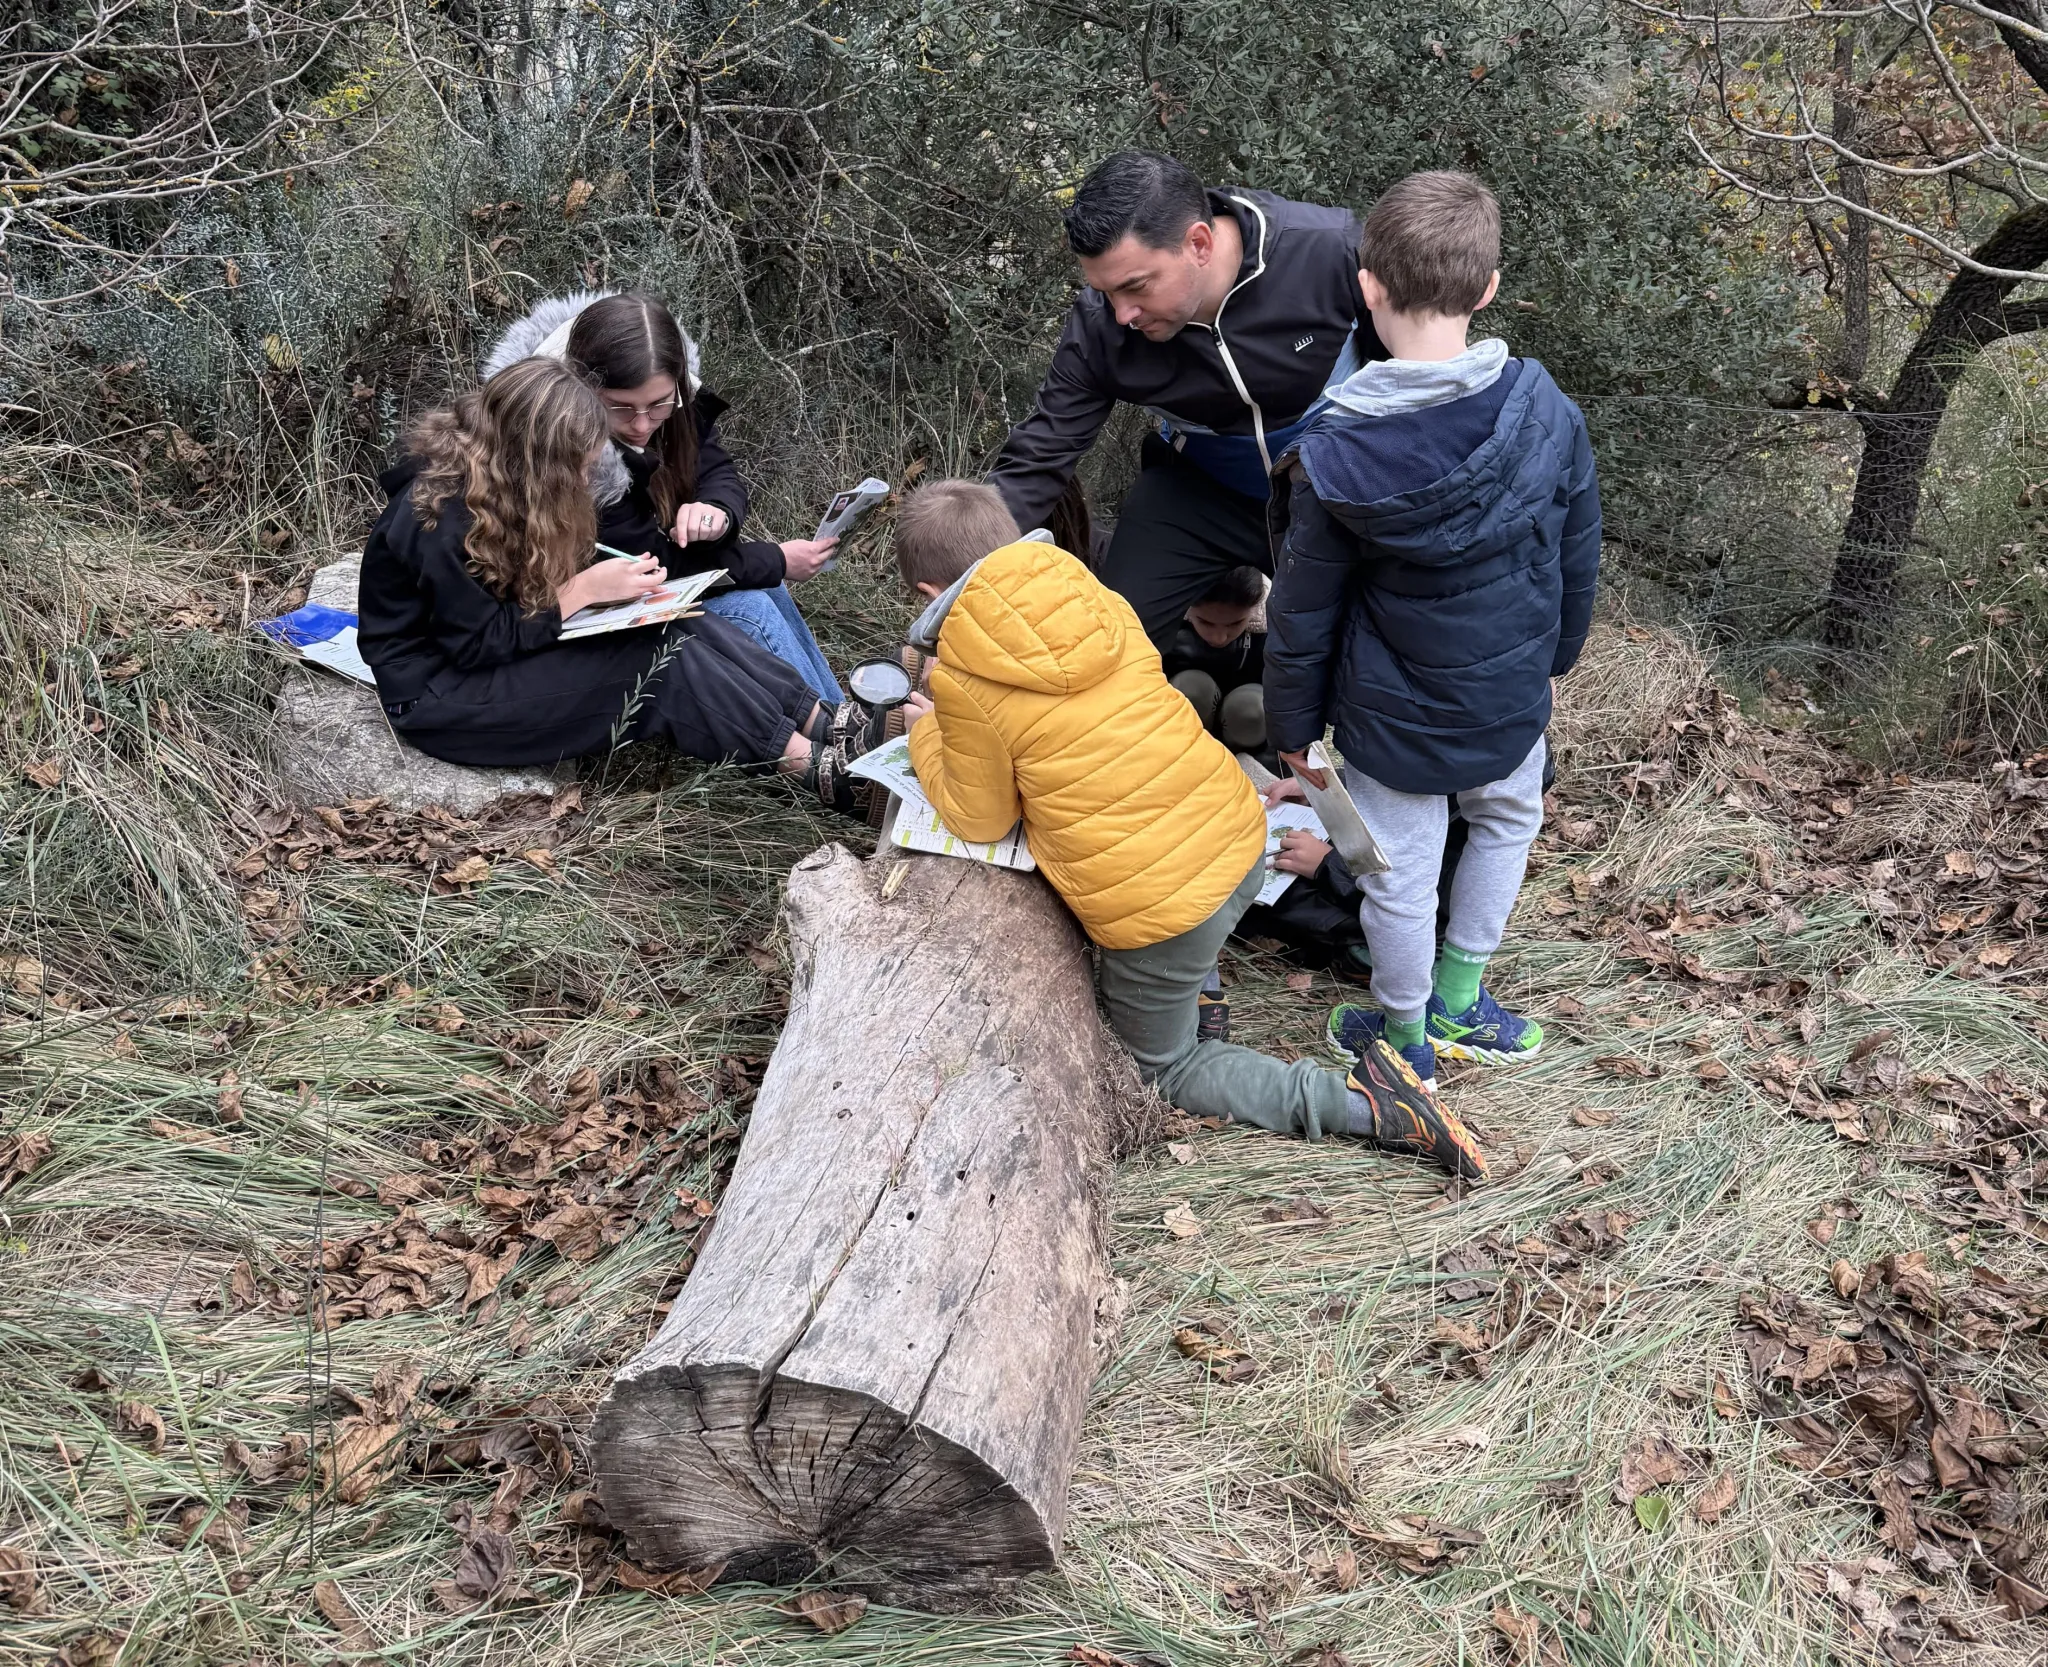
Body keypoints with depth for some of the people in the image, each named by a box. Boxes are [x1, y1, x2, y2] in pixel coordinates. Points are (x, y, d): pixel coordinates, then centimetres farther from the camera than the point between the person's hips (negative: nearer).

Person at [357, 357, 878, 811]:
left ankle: (825, 725, -12)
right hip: (440, 694, -8)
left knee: (686, 625, -12)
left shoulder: (496, 477, -1)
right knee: (661, 661, -22)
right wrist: (585, 590, -23)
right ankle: (812, 765, -17)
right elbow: (480, 645, -23)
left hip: (501, 646, 9)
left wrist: (602, 584, -11)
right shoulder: (441, 519, -28)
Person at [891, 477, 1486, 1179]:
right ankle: (1195, 987, 30)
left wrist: (927, 736, 17)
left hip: (1158, 908, -7)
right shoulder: (1097, 600, 4)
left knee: (1162, 1066, 19)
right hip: (1240, 839, 7)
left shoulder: (962, 683, -13)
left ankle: (1365, 1106, 3)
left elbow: (981, 819, 2)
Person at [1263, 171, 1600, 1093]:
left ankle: (1405, 1039, 38)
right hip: (1512, 697, 3)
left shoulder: (1334, 460, -22)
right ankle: (1458, 1000, 43)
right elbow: (1577, 564, 0)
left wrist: (1295, 726, 3)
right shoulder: (1550, 417, -15)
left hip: (1394, 717, -3)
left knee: (1400, 878, 16)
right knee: (1507, 818, 31)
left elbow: (1304, 615, -12)